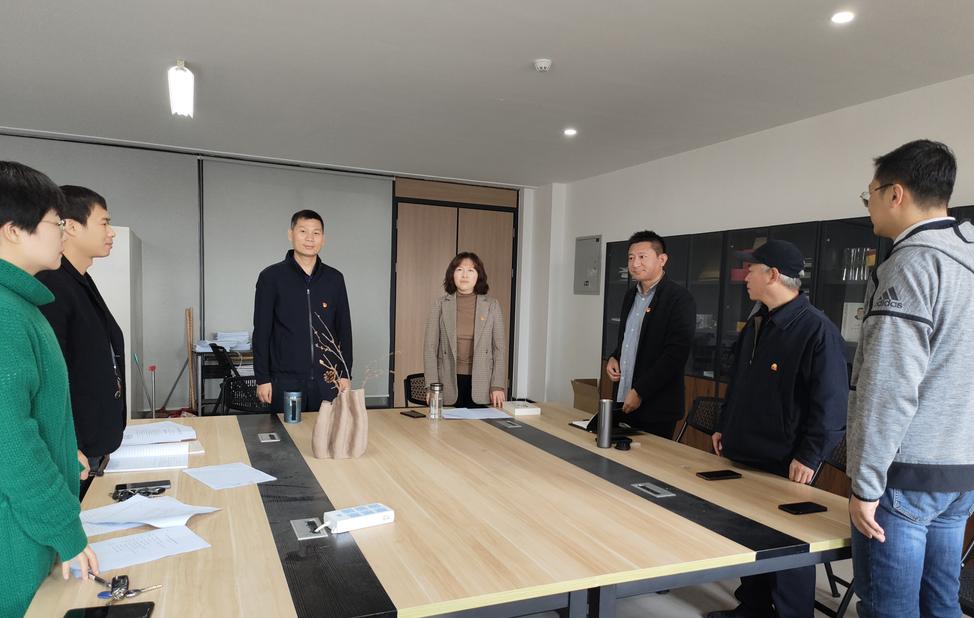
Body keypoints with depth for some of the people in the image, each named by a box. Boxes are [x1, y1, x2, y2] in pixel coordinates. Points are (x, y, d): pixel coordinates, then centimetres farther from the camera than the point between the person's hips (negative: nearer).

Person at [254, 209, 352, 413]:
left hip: (327, 381, 2)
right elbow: (261, 332, -2)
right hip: (286, 381, -2)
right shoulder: (271, 277, -2)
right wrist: (262, 378, -5)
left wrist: (345, 374, 5)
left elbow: (344, 329, 8)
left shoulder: (334, 279, 5)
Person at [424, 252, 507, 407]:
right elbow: (430, 347, 2)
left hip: (481, 385, 0)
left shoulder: (492, 305, 5)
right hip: (449, 384, 0)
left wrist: (498, 386, -5)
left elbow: (500, 348, 3)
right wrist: (432, 387, -5)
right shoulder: (440, 304, 4)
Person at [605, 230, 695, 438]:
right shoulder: (631, 296, 13)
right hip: (623, 402, 7)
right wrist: (613, 358, 4)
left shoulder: (679, 298, -11)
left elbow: (676, 353, -17)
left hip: (656, 408, -7)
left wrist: (640, 392, -18)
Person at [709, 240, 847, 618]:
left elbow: (831, 403, -18)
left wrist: (809, 456, -19)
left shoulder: (817, 329, -16)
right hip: (743, 455, 8)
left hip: (786, 466, -8)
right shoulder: (756, 323, 10)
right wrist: (725, 428, 18)